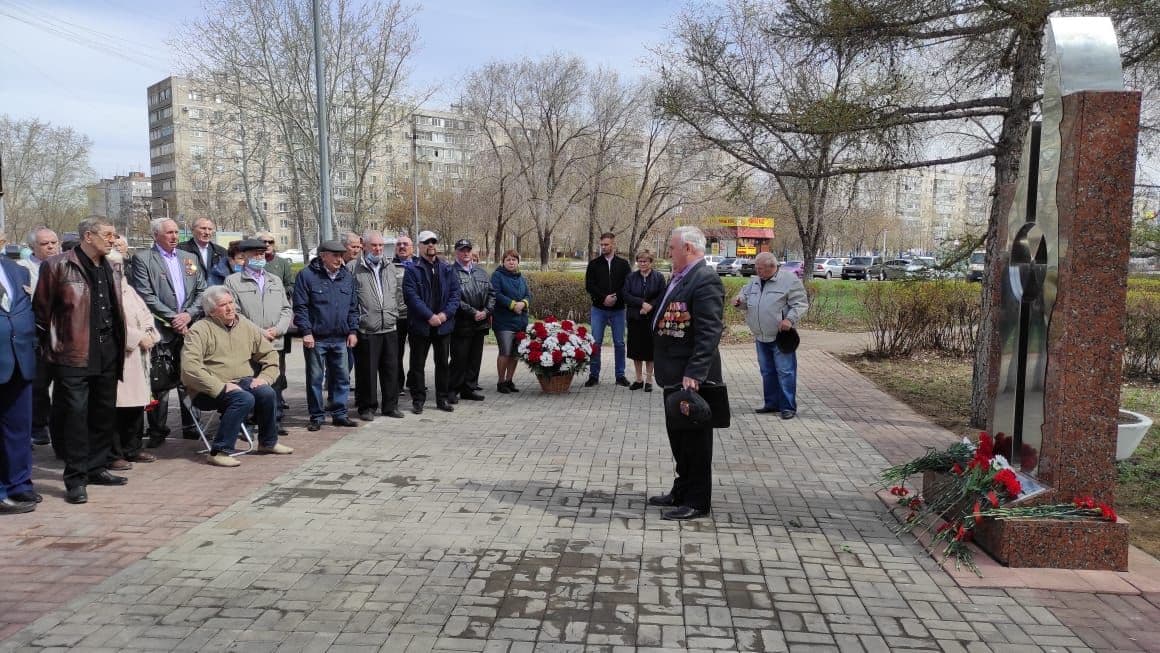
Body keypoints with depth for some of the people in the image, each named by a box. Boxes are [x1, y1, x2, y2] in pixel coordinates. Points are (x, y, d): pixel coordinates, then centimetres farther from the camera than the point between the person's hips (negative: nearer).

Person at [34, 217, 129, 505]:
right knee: (75, 413, -7)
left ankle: (97, 468, 24)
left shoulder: (109, 270, 15)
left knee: (105, 413, 12)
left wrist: (117, 345, 14)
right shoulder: (58, 266, -6)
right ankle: (76, 478, 0)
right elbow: (41, 309, -5)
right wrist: (52, 343, -4)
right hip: (74, 354, -7)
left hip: (107, 354, 7)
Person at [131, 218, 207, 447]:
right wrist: (173, 318, -12)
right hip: (160, 331, -4)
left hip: (188, 328, 4)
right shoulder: (143, 259, 0)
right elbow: (146, 296, -9)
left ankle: (190, 426, 16)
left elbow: (202, 291, 11)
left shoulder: (190, 258, 15)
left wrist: (189, 314, -5)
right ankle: (157, 431, 9)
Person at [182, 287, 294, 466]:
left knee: (267, 393, -24)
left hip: (242, 382, 5)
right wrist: (221, 387, -23)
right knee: (245, 399, -32)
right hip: (210, 390, -5)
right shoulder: (200, 330, -6)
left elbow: (270, 356, 16)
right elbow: (190, 368, -17)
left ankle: (268, 442, 0)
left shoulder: (247, 327, 11)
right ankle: (219, 452, -24)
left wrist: (264, 377, -3)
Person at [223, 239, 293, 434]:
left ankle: (275, 422, 16)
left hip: (274, 343, 5)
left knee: (275, 385, 7)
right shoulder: (233, 281, 2)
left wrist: (277, 329, -3)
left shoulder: (275, 281, 19)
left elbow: (287, 310, 16)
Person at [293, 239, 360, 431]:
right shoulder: (307, 275, -4)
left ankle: (339, 414, 18)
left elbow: (353, 307, 15)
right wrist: (306, 332, -12)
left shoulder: (347, 276, 11)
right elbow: (300, 307, -7)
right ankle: (316, 416, 13)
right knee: (315, 378, 3)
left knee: (342, 377, 8)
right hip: (316, 338, -4)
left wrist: (352, 330, 8)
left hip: (340, 338, 4)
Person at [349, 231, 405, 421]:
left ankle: (390, 405, 19)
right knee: (366, 370, 1)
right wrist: (356, 318, -6)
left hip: (389, 328, 5)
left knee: (391, 369, 9)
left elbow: (398, 292, 23)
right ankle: (367, 407, 12)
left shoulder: (390, 267, 14)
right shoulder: (353, 268, -4)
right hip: (366, 330, -5)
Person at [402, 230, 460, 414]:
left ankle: (443, 398, 20)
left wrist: (445, 313, -12)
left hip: (443, 323, 3)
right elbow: (411, 296, -12)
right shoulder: (412, 270, -2)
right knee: (418, 364, 4)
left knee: (443, 363, 10)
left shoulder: (447, 269, 10)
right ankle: (418, 399, 13)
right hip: (420, 325, -3)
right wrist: (429, 316, -19)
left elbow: (455, 293, 4)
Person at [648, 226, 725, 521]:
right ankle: (682, 491, 33)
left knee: (695, 438, 3)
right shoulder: (680, 277, 12)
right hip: (675, 375, 9)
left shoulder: (705, 280, -17)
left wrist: (694, 373, -27)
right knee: (678, 436, 19)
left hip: (691, 376, -9)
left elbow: (710, 331, -23)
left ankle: (697, 502, 15)